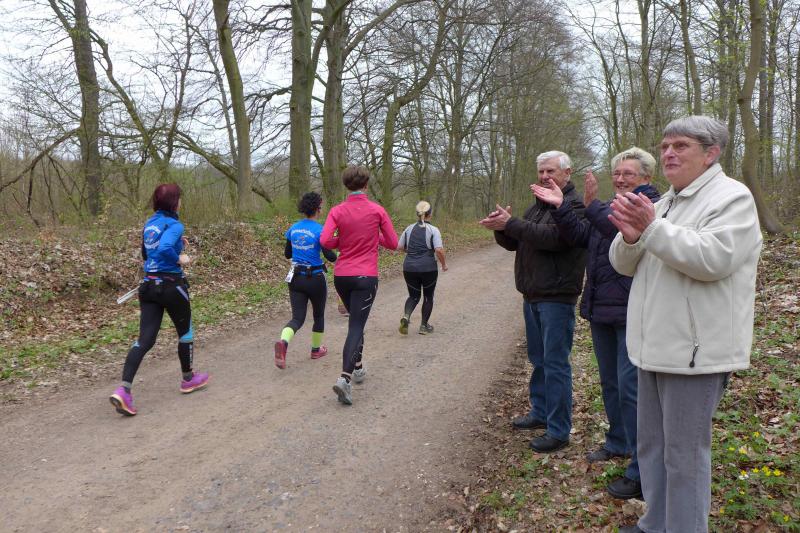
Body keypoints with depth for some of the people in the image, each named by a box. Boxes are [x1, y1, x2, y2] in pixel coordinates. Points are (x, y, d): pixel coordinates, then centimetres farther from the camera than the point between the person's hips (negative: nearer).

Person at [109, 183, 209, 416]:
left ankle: (123, 389, -13)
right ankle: (188, 379, 34)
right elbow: (164, 249, -33)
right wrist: (179, 259, -16)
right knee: (185, 331, 17)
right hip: (171, 286, -6)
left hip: (149, 286, 6)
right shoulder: (174, 225, -14)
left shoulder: (150, 223, 10)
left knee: (145, 339, 2)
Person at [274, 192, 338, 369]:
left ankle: (283, 343, -25)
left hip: (296, 278, 4)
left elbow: (287, 254, 11)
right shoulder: (320, 230, -14)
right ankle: (316, 349, 32)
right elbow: (329, 256, -16)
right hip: (315, 279, -4)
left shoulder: (293, 228, 3)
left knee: (297, 318, 4)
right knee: (319, 315, 19)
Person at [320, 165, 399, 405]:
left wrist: (343, 240, 5)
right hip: (366, 277, -3)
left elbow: (325, 241, -14)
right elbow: (392, 243, 1)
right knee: (356, 327, -5)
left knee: (356, 321, 23)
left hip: (341, 276, 3)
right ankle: (344, 377, -20)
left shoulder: (337, 211, -1)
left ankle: (357, 367, 33)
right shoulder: (377, 210, -4)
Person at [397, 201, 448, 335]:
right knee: (428, 296, 15)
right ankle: (424, 326, 18)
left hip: (409, 268, 3)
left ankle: (406, 316, -11)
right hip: (428, 268, -3)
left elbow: (399, 247, 11)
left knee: (414, 296, 16)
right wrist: (444, 264, -1)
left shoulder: (409, 229, 7)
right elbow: (439, 250, -15)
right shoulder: (433, 230, -6)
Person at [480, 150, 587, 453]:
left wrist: (510, 224, -23)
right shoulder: (538, 206, 18)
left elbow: (554, 237, -26)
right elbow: (513, 243, 17)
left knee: (555, 363, -5)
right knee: (538, 359, 18)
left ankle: (559, 431, 3)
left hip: (557, 297, -9)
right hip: (533, 295, 9)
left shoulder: (574, 205, -11)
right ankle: (540, 413, 32)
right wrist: (502, 228, -5)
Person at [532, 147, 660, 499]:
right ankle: (618, 442, 38)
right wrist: (561, 208, -1)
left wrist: (592, 205, -24)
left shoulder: (654, 205, -9)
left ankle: (642, 471, 1)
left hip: (633, 312, -9)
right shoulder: (608, 207, 18)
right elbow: (580, 237, 11)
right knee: (610, 383, 20)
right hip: (602, 310, 9)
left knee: (630, 388, -8)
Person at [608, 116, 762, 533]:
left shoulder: (732, 198, -8)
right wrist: (630, 237, -8)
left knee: (684, 454, -1)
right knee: (651, 446, 18)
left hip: (695, 351, -9)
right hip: (656, 347, 9)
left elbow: (713, 258, -24)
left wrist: (652, 228, -24)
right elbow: (624, 264, 13)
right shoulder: (665, 203, 17)